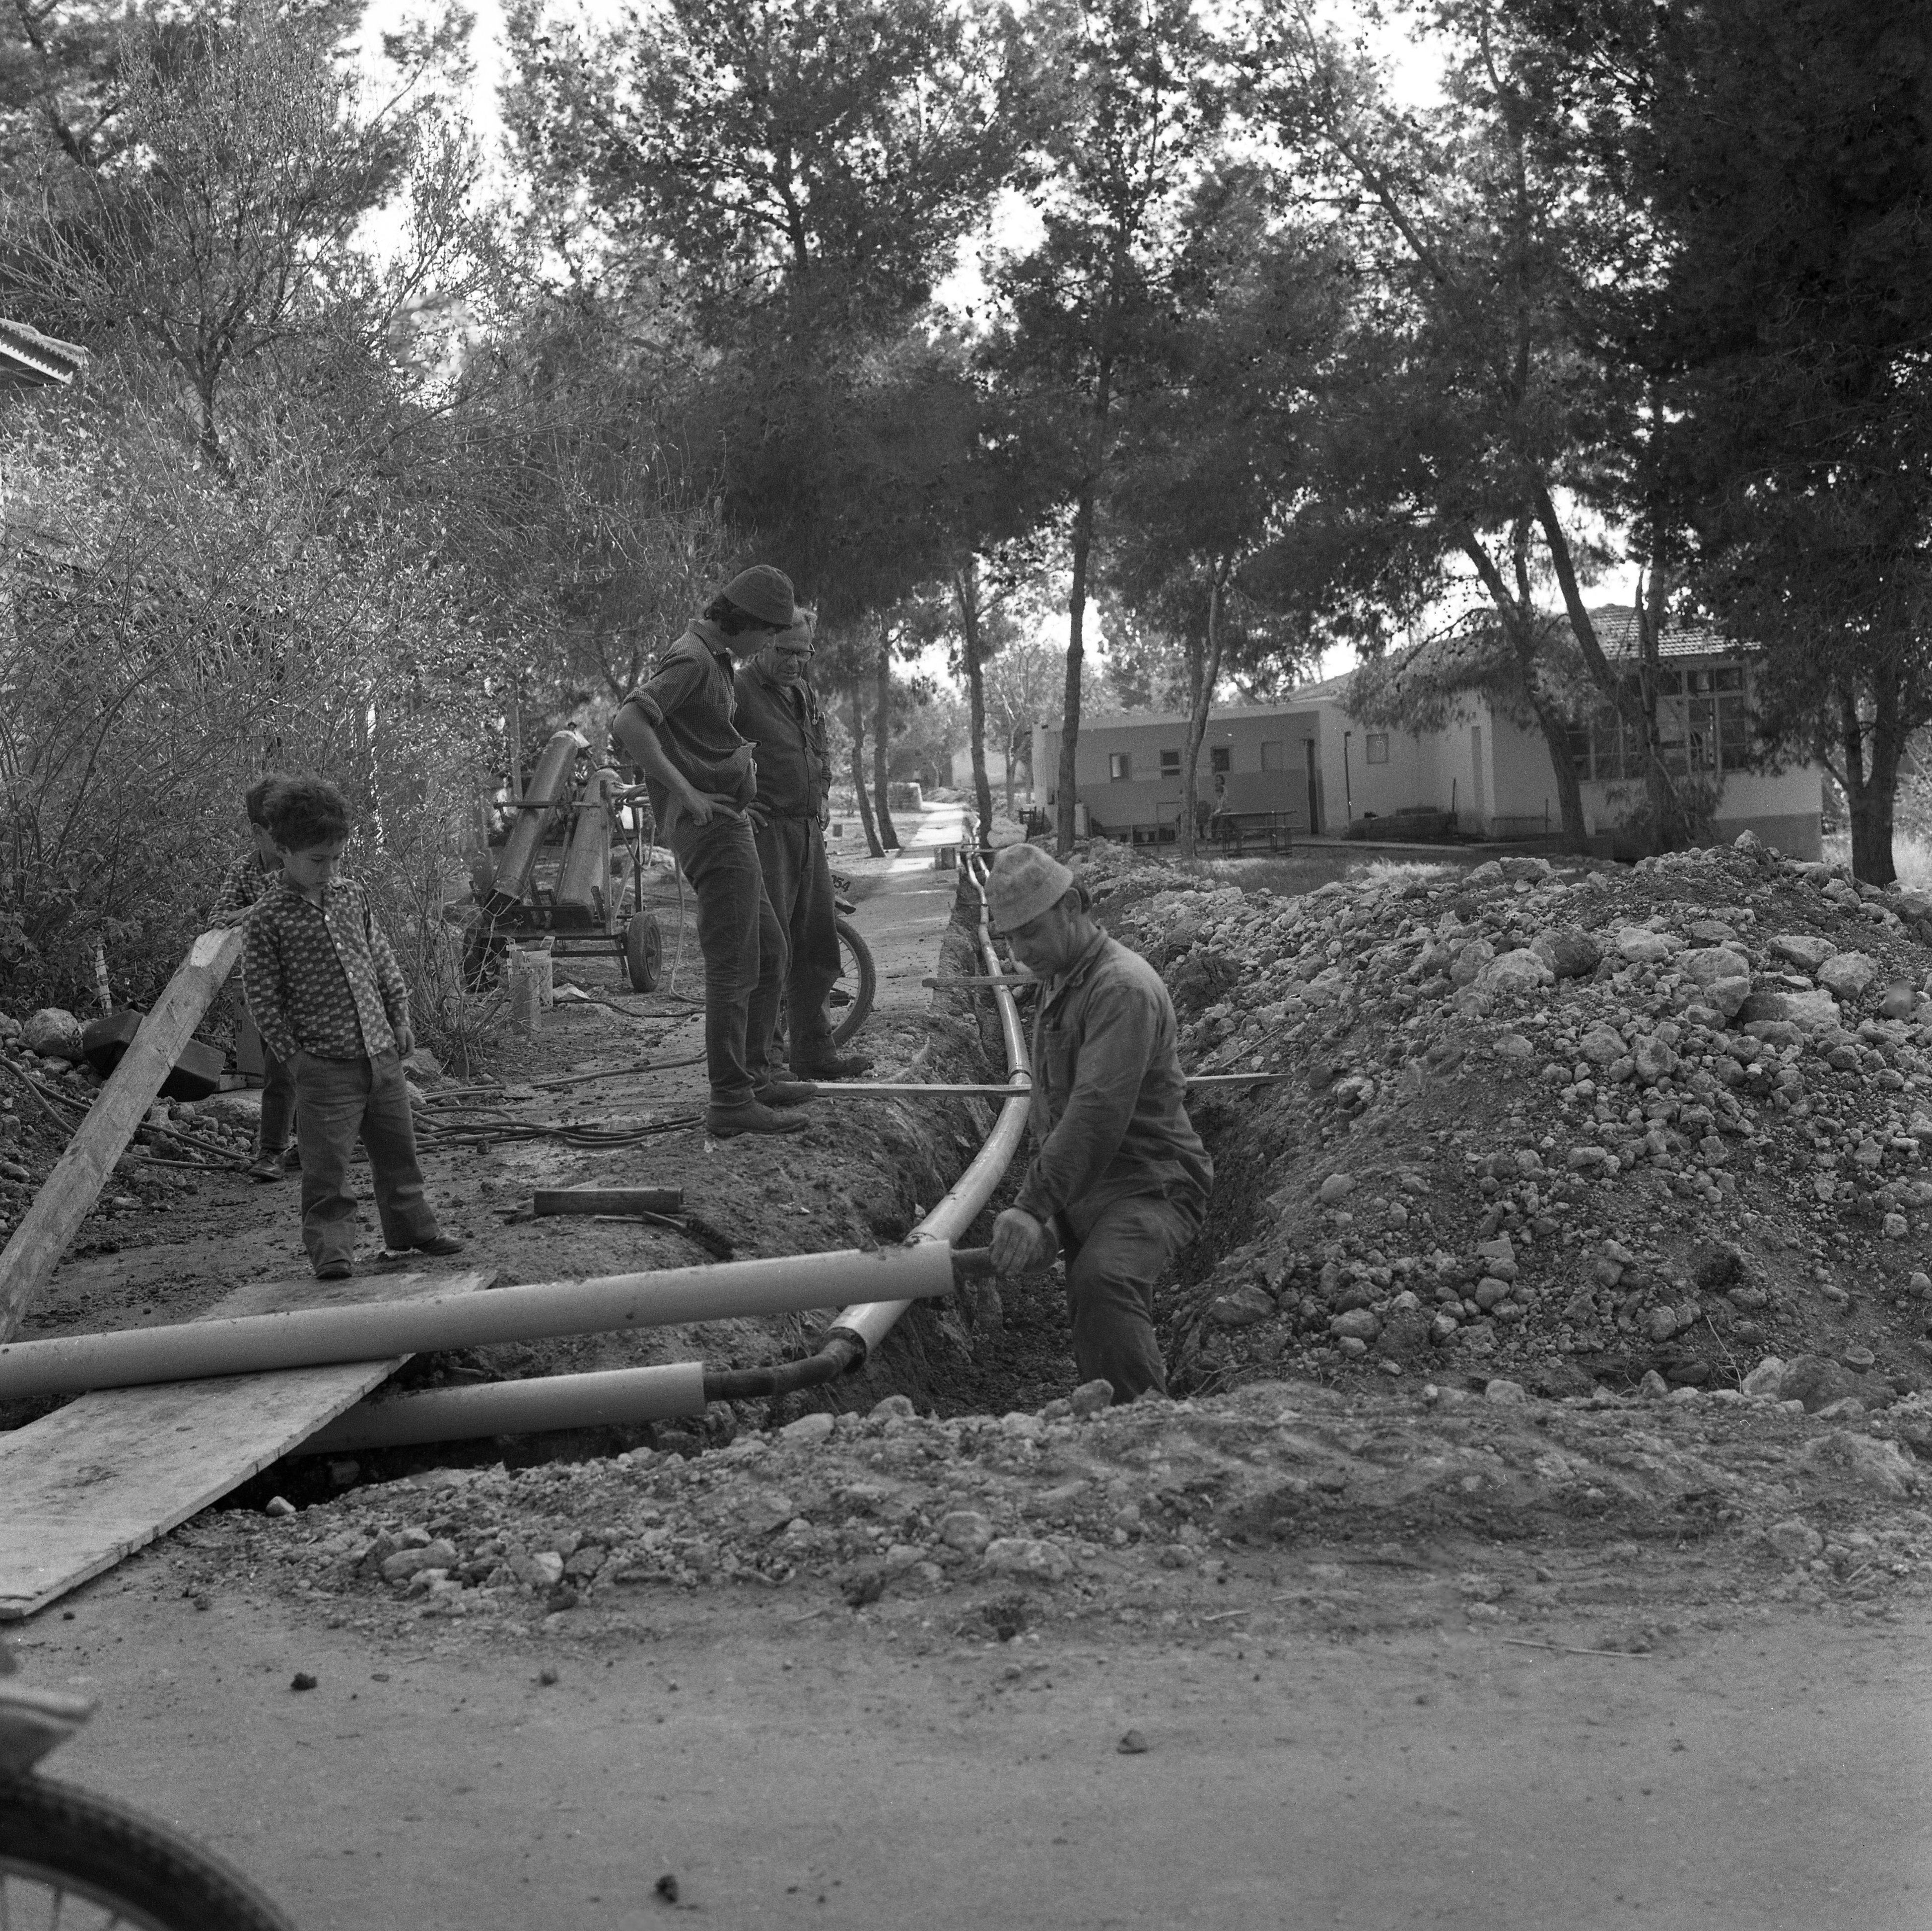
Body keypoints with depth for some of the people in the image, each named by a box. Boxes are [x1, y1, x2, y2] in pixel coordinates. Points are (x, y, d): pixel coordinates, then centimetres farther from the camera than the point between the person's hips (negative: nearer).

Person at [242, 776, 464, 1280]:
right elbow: (263, 995, -6)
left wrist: (400, 1018, 13)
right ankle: (331, 1246, 5)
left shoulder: (352, 895, 8)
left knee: (398, 1149, 16)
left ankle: (413, 1228, 30)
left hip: (381, 1053, 6)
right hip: (325, 1064, -6)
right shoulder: (269, 917, -8)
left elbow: (382, 960, 17)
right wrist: (292, 1054, -8)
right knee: (327, 1163, -4)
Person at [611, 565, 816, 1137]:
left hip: (728, 827, 11)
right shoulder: (690, 661, -14)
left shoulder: (715, 661, 19)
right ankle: (731, 1101, -9)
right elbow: (627, 724, -27)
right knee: (734, 966, -10)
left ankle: (754, 1076, 26)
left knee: (769, 953, 17)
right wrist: (684, 790, -27)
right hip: (712, 828, -11)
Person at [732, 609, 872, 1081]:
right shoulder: (739, 691, -10)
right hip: (764, 831, -8)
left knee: (818, 947, 10)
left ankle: (814, 1052, 18)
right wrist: (743, 808, -19)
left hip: (808, 830, 8)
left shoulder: (805, 692, 16)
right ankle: (755, 1055, -5)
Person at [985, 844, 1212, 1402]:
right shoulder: (1058, 982, 16)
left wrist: (1033, 1207, -38)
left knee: (1102, 1281, -37)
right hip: (1086, 1190, 11)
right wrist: (1046, 1207, 23)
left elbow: (1098, 1111, -31)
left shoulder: (1122, 988, -19)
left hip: (1149, 1186, -10)